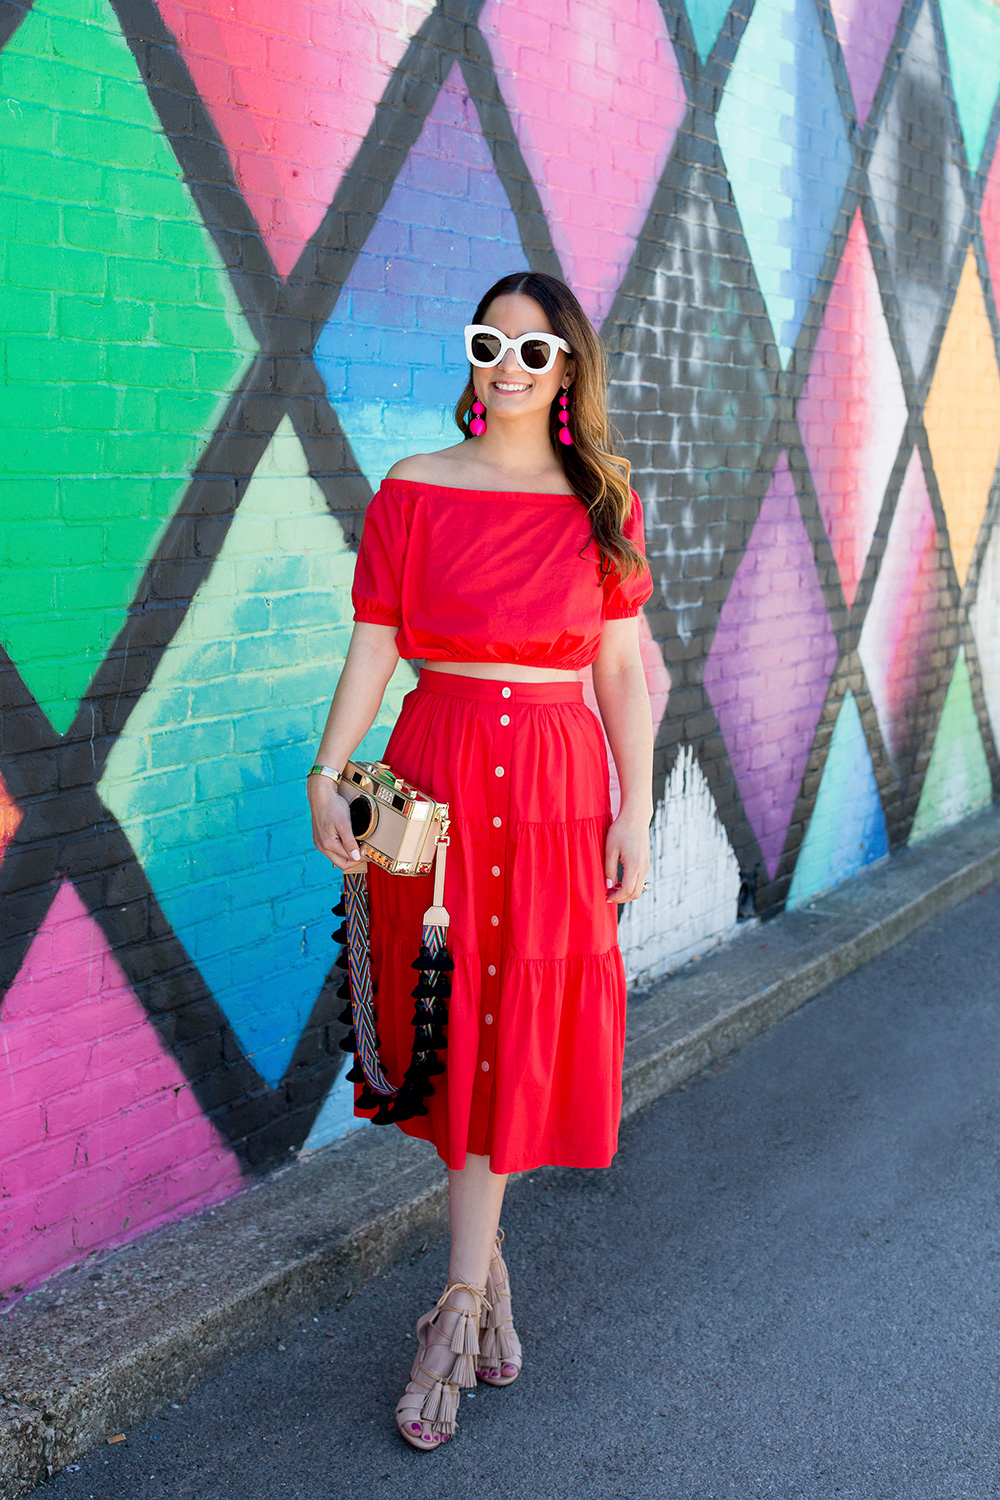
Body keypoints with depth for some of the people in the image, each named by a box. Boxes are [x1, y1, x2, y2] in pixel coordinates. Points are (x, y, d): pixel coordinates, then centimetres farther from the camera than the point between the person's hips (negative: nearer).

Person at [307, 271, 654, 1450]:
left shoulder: (604, 502, 6)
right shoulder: (413, 490, 3)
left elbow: (623, 668, 5)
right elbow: (373, 646, 0)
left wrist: (636, 809, 0)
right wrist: (326, 775, -12)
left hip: (558, 777, 0)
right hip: (438, 767, 0)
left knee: (518, 1028, 1)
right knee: (452, 1020, 5)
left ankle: (459, 1306, 12)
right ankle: (487, 1271, 25)